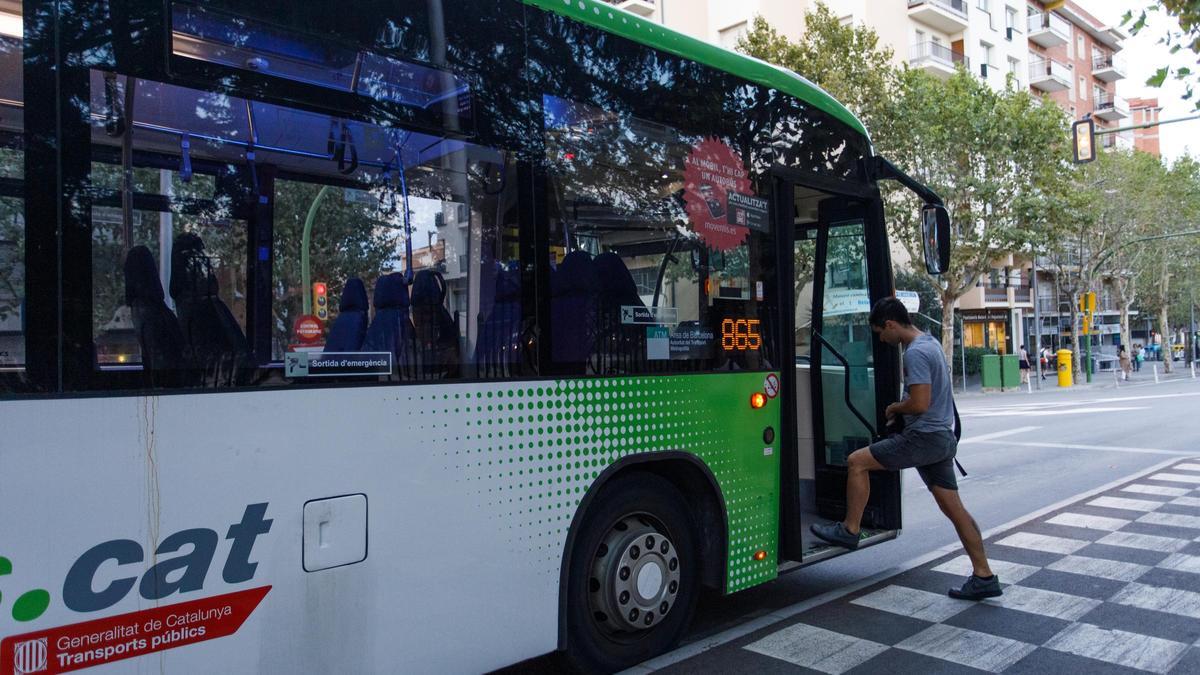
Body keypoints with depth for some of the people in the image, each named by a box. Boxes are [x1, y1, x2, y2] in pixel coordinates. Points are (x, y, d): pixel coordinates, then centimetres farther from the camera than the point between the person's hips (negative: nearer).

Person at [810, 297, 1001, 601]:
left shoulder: (915, 352, -17)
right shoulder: (931, 342, 14)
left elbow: (919, 404, -24)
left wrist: (894, 409, -5)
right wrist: (901, 409, 15)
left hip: (923, 437, -10)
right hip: (943, 438, 10)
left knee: (856, 462, -3)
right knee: (953, 507, 11)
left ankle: (850, 530, 6)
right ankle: (984, 577, 15)